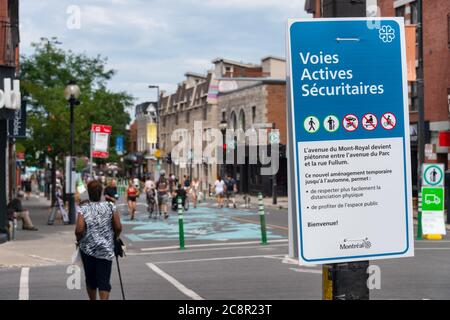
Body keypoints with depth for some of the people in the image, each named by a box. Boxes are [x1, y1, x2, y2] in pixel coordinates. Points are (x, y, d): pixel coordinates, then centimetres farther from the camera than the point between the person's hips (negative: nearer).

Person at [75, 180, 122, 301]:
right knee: (104, 280, -1)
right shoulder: (110, 207, -4)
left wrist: (79, 240, 3)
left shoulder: (83, 209, -7)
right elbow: (118, 227, -7)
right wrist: (113, 239, 11)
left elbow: (79, 230, -16)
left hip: (87, 249, 1)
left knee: (90, 279, 16)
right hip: (106, 250, 0)